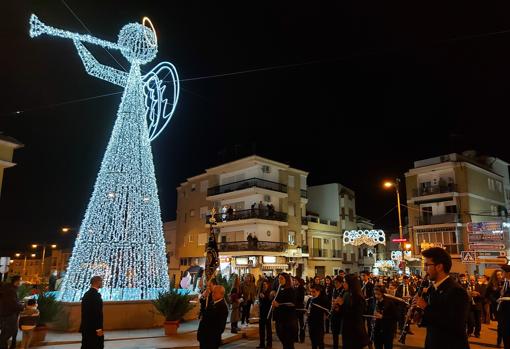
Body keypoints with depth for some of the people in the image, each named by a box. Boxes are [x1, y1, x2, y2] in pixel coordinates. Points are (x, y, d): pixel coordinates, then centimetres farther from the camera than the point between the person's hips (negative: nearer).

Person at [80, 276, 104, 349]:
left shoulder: (87, 294, 12)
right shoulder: (95, 295, -18)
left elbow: (86, 312, 15)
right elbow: (97, 313, -22)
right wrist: (99, 328, -20)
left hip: (86, 327, 10)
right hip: (93, 328, -10)